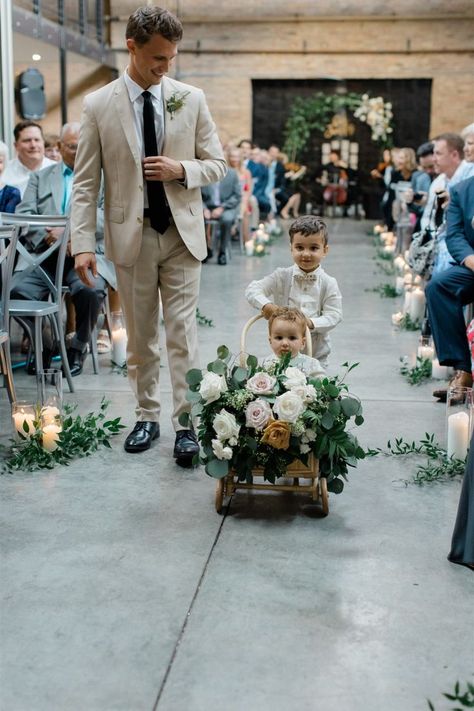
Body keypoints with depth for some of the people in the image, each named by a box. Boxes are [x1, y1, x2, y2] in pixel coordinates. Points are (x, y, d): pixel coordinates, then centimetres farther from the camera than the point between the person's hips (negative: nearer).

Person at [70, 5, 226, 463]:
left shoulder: (191, 99, 1)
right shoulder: (98, 105, -2)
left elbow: (218, 165, 7)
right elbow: (85, 183, -3)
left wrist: (181, 169, -14)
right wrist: (83, 245, -11)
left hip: (181, 234, 0)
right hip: (130, 236, 0)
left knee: (183, 335, 0)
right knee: (139, 337, 10)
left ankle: (186, 423, 7)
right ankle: (147, 417, 24)